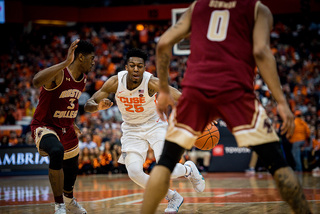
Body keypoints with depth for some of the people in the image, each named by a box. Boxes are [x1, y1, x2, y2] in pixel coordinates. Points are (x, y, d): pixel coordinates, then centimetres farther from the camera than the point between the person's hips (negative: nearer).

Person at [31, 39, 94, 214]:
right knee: (57, 152, -39)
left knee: (71, 171, 22)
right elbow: (37, 81, -48)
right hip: (45, 127, -8)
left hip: (66, 130, 8)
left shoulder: (83, 79, 3)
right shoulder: (59, 74, -25)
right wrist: (66, 63, -50)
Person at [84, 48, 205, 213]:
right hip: (132, 130, 3)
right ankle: (172, 197, 7)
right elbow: (88, 105, -14)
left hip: (155, 125, -2)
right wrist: (99, 106, -39)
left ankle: (189, 169, 18)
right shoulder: (116, 82, -18)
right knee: (134, 172, -18)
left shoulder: (152, 82, -25)